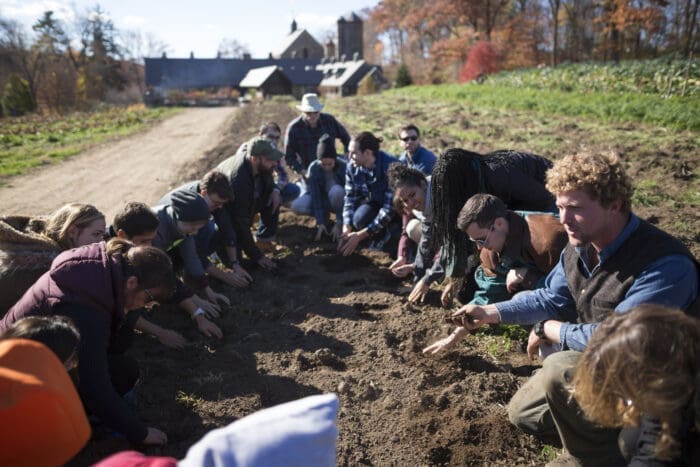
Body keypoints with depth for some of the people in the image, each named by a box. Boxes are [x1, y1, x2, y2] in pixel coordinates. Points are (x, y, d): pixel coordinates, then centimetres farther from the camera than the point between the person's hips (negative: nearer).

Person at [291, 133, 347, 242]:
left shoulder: (344, 167, -26)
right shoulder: (314, 168, -21)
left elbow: (347, 196, -28)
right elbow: (315, 196, -24)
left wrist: (338, 223, -33)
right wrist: (320, 222, -30)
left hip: (338, 201, -2)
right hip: (321, 200, 2)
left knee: (336, 191, -38)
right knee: (297, 206, -27)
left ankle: (341, 221, -13)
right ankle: (323, 216, 0)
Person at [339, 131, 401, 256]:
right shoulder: (353, 167, -14)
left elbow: (390, 208, -32)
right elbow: (350, 199, -9)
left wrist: (360, 235, -34)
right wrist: (346, 230, -25)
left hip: (397, 207, -6)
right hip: (375, 203, 7)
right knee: (359, 219, -24)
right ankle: (381, 236, 6)